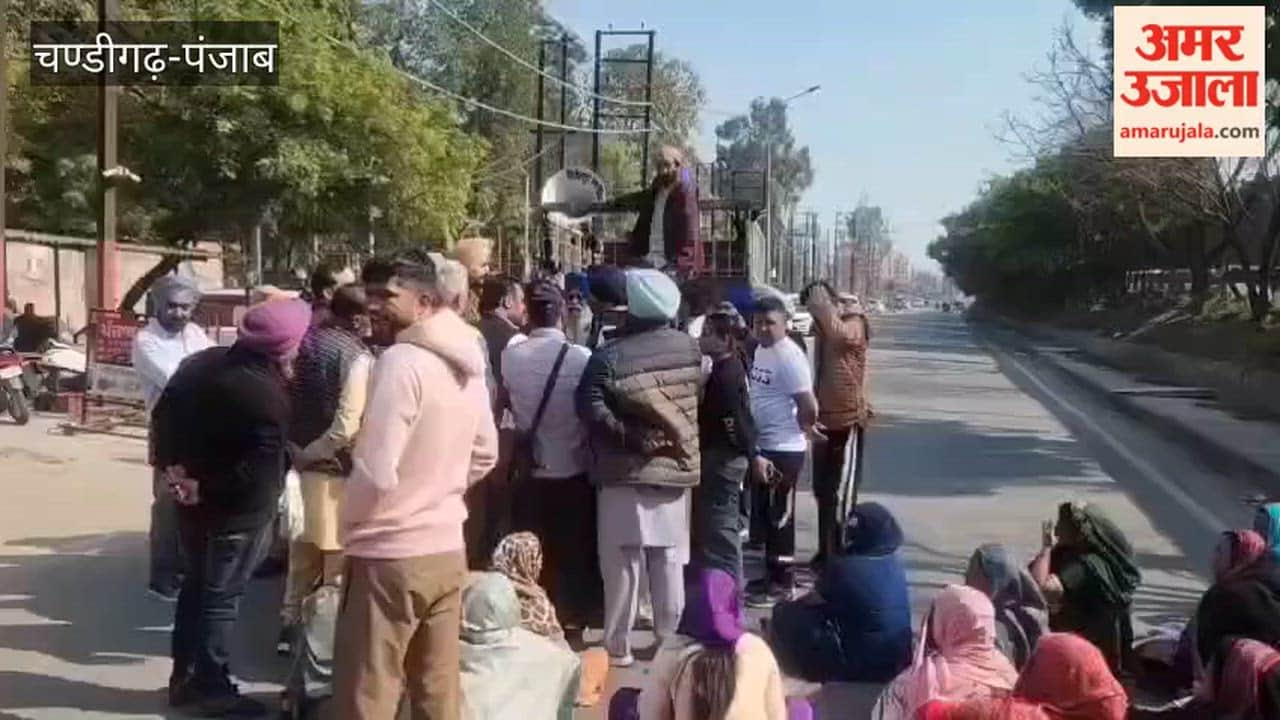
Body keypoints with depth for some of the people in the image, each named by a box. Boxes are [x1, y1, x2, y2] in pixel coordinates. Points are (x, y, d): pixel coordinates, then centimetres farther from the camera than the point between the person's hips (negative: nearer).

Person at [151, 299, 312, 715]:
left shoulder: (203, 362, 0)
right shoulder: (268, 394, -25)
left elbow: (163, 415, 7)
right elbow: (262, 469, -28)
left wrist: (171, 464, 3)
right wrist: (208, 490, -16)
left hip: (195, 501, 8)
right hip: (238, 511, -8)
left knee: (195, 584, 20)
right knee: (221, 597, 4)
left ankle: (183, 678, 30)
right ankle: (213, 689, 17)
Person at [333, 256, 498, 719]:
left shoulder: (401, 360, -17)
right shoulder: (467, 364, 8)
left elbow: (375, 472, -21)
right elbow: (484, 457, 18)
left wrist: (348, 525, -4)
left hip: (389, 555, -8)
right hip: (446, 549, 8)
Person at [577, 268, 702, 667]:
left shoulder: (610, 355, -12)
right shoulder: (690, 348, 0)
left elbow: (591, 408, -22)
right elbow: (699, 400, 9)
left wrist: (629, 436, -16)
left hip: (626, 471, -3)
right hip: (677, 467, 4)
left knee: (622, 563, 5)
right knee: (669, 561, 13)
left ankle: (617, 645, 10)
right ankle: (668, 640, 21)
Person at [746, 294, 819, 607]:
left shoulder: (789, 357, -19)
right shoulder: (760, 350, 9)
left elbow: (809, 406, -22)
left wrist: (799, 431, -4)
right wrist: (754, 448, 15)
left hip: (783, 450, -9)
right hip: (762, 447, 9)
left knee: (778, 517, 0)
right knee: (762, 515, 17)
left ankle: (781, 584, 10)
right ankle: (771, 574, 30)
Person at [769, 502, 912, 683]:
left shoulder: (845, 568, -17)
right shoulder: (895, 561, 1)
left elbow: (814, 600, 3)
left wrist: (795, 601, 23)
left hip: (861, 667, -7)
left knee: (784, 613, 0)